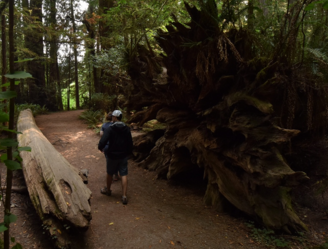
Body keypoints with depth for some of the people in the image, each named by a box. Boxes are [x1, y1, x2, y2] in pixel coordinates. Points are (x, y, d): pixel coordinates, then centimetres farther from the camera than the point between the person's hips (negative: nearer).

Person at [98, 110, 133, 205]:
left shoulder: (110, 129, -17)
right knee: (124, 175, 5)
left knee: (110, 173, 18)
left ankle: (108, 190, 39)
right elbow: (130, 143, 6)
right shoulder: (127, 129, 0)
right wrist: (128, 152, 19)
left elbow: (102, 142, -25)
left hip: (112, 156, -3)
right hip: (124, 156, 3)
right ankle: (124, 196, 2)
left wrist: (100, 147, -3)